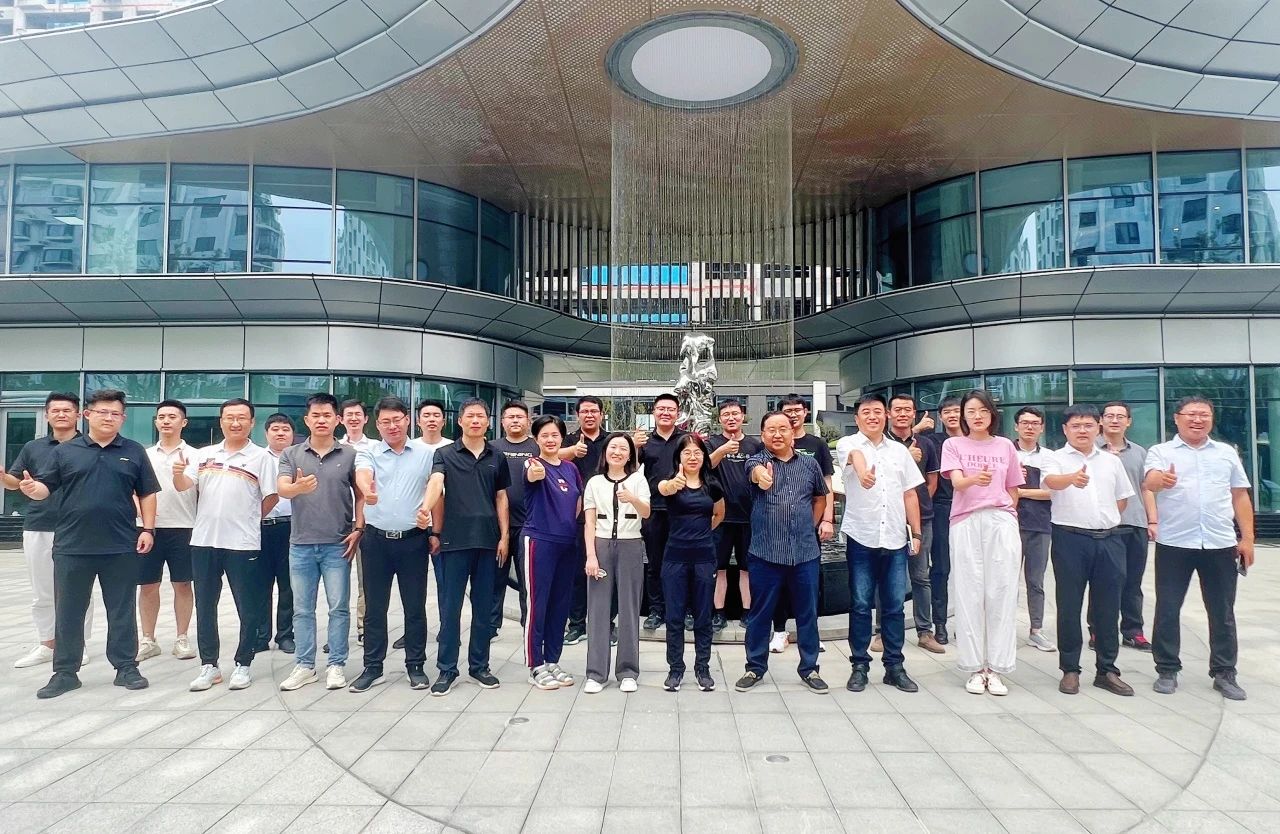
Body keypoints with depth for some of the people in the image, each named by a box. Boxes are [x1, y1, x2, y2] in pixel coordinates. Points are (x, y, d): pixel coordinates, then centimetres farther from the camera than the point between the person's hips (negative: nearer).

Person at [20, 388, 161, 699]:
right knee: (68, 612, 8)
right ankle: (65, 672, 19)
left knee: (122, 610, 7)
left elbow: (147, 494, 6)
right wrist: (32, 489, -21)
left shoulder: (135, 452, 6)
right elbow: (45, 487, 3)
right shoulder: (65, 451, 6)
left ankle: (126, 667, 17)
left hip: (121, 547, 0)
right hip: (72, 546, 1)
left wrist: (148, 529, -2)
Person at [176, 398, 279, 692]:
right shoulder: (203, 455, 10)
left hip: (243, 544, -4)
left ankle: (243, 665, 17)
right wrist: (178, 473, -17)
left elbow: (271, 497, -1)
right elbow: (183, 486, 3)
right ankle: (209, 665, 24)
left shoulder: (261, 456, -2)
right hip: (204, 541, 4)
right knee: (205, 606, 12)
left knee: (248, 609, 3)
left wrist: (248, 521, 6)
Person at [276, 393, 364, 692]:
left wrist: (359, 529, -6)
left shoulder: (350, 454, 0)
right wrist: (298, 487, -33)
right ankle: (304, 666, 22)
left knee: (339, 607, 4)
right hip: (301, 544, 2)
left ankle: (336, 665, 15)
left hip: (337, 544, -2)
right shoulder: (291, 454, 4)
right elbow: (281, 489, -11)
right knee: (302, 609, 11)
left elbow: (360, 495, 4)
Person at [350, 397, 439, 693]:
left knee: (415, 607, 7)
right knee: (375, 607, 9)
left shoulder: (426, 454, 3)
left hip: (413, 539, 0)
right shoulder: (368, 453, 3)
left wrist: (435, 532, 2)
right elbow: (362, 474, -20)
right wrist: (366, 490, -44)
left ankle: (415, 666, 19)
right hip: (376, 540, 1)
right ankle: (372, 667, 22)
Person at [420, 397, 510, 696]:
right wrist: (426, 506, -39)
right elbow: (436, 482, -18)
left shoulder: (497, 458, 10)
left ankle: (479, 665, 22)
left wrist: (504, 536, 5)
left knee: (483, 607, 10)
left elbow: (501, 498, 13)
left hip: (487, 541, 3)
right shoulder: (445, 454, 1)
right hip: (454, 540, -3)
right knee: (450, 607, 3)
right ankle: (447, 669, 15)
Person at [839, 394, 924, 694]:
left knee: (894, 606, 8)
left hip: (895, 538, 3)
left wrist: (916, 533, 8)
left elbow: (910, 494, 14)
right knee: (861, 605, 4)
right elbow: (856, 456, -28)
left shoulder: (900, 451, 12)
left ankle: (894, 666, 19)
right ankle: (860, 666, 14)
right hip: (861, 537, -3)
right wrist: (862, 470, -51)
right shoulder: (850, 445, -2)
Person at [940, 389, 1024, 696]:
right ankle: (975, 668, 7)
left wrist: (1007, 519, 11)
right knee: (969, 594, -1)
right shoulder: (953, 445, 6)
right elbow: (957, 482, -11)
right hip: (966, 523, -2)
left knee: (1001, 594, 0)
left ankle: (996, 668, 8)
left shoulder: (1006, 446, 13)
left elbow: (1013, 490, 18)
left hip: (1002, 522, 2)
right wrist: (975, 479, -31)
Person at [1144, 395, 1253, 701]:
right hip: (1174, 544, -3)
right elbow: (1149, 482, -18)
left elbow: (1240, 496, 13)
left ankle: (1224, 673, 22)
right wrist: (1161, 480, -43)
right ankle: (1167, 670, 15)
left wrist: (1247, 538, 6)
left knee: (1222, 612, 10)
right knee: (1167, 609, 4)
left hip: (1220, 544, 3)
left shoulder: (1227, 453, 11)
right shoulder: (1161, 452, 1)